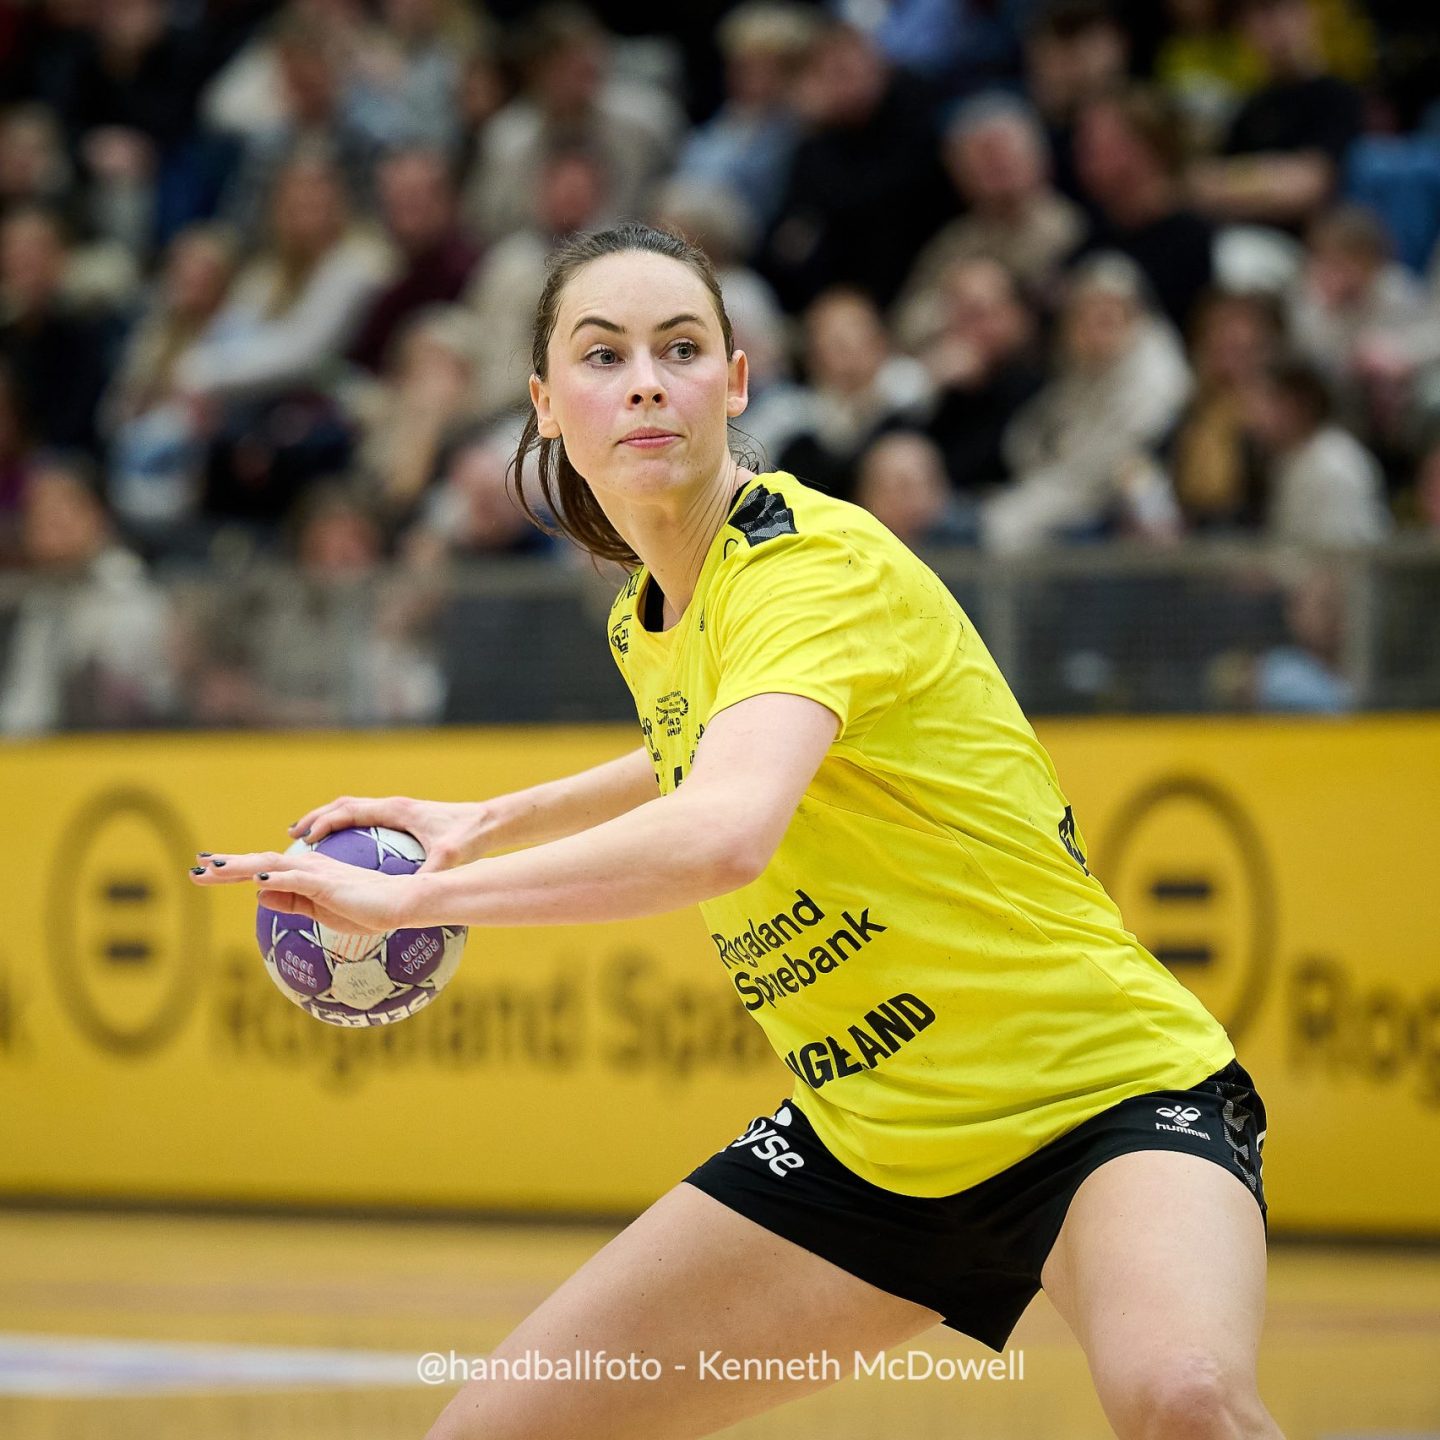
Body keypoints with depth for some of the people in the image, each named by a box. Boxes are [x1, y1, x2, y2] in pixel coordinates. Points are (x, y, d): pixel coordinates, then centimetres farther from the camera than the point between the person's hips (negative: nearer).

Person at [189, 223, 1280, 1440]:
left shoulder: (814, 563, -21)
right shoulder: (649, 618, 4)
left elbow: (725, 835, -41)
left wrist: (412, 894, -34)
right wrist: (492, 823, 18)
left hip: (1106, 1097, -8)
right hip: (875, 1141, 8)